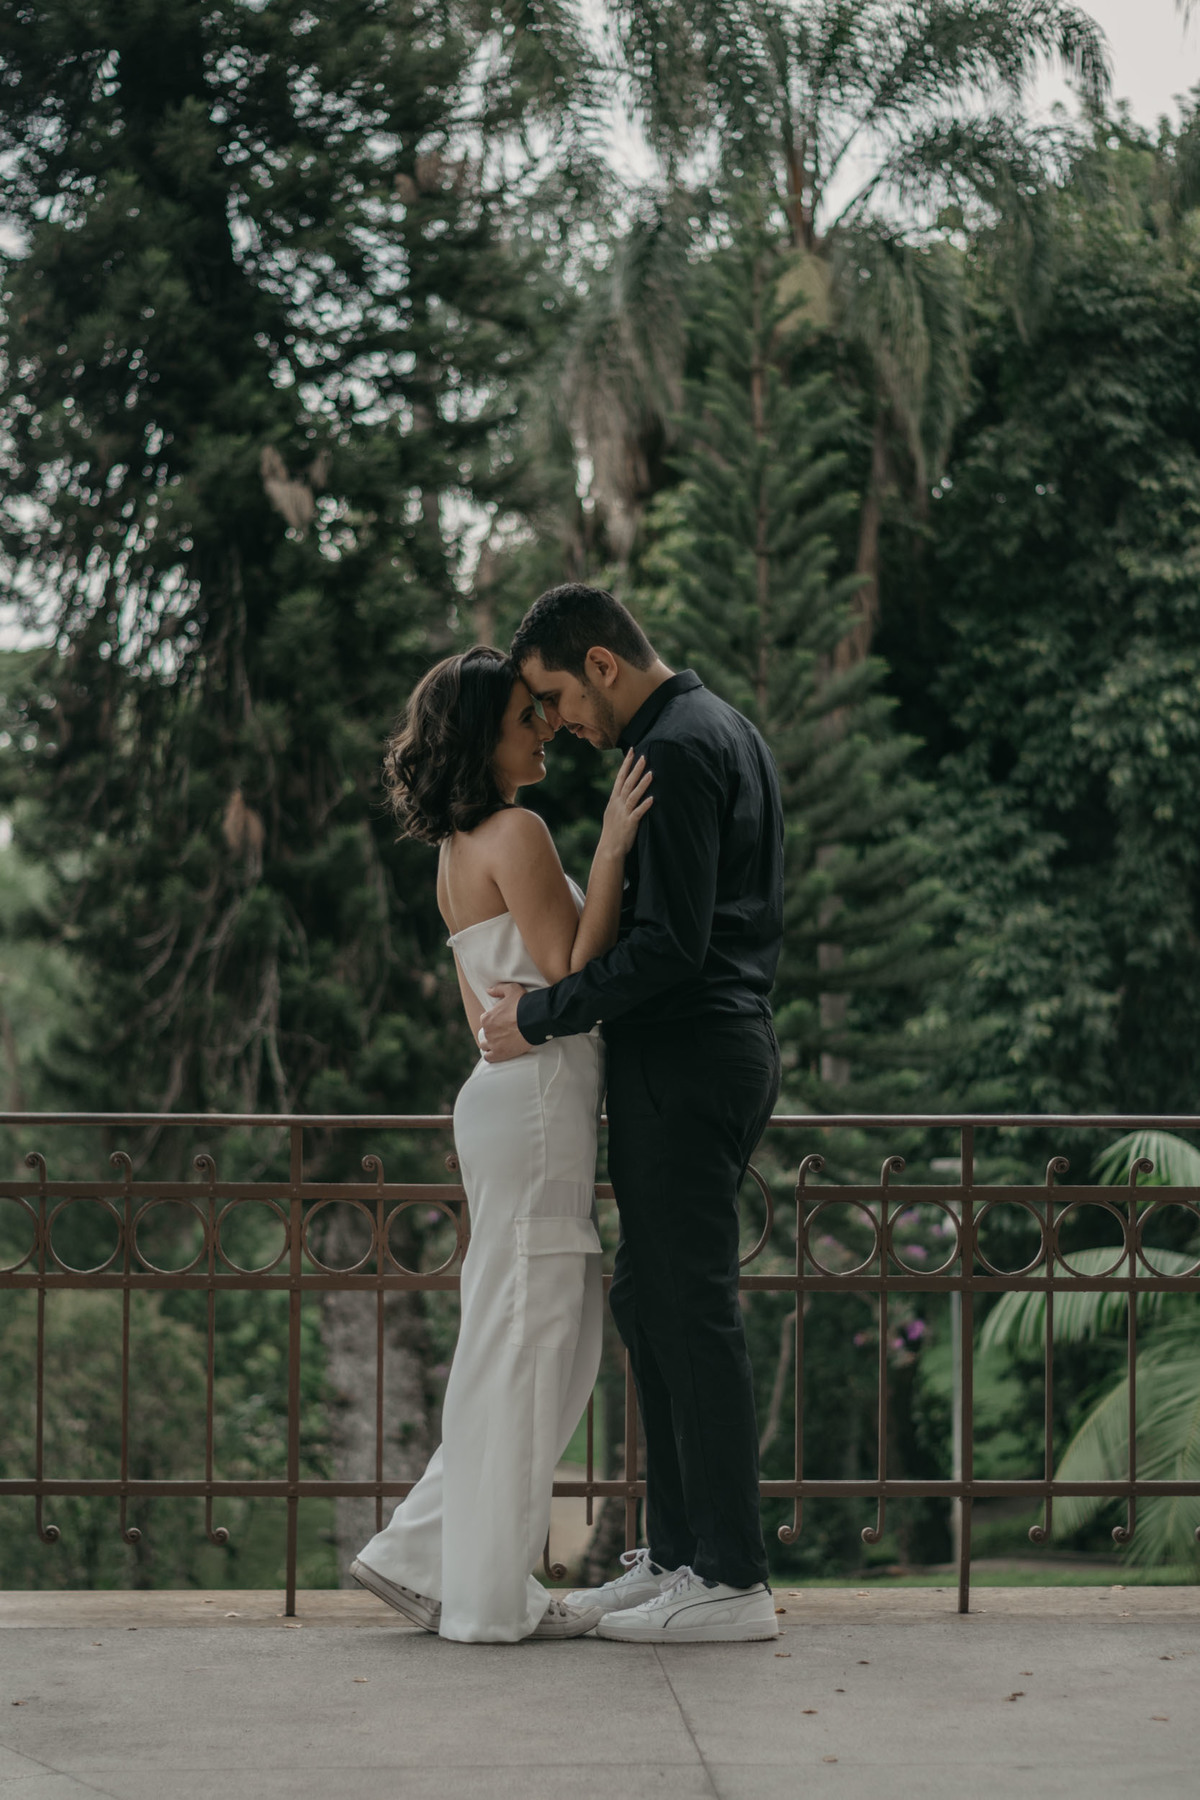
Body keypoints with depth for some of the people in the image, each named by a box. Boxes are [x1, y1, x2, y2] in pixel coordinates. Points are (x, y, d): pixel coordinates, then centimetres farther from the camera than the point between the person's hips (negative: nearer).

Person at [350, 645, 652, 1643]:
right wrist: (611, 851, -20)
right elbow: (574, 976, -17)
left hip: (502, 1089, 10)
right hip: (538, 1098, -10)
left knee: (558, 1344, 14)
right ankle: (489, 1595, 2)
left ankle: (425, 1553, 16)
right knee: (525, 1344, -4)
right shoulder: (516, 832, -12)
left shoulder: (461, 850, 18)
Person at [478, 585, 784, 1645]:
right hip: (730, 1048, 11)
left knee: (690, 1312, -7)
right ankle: (678, 1553, 18)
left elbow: (668, 947, -22)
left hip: (684, 1064, -11)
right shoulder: (724, 731, 18)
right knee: (648, 1301, 14)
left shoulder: (675, 750, -15)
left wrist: (543, 1015, -13)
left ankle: (733, 1580, -4)